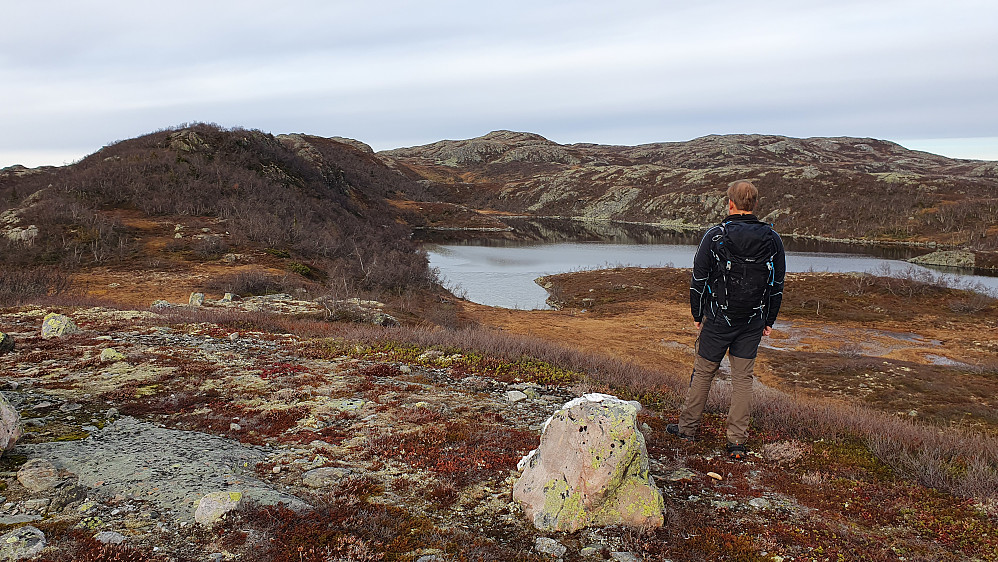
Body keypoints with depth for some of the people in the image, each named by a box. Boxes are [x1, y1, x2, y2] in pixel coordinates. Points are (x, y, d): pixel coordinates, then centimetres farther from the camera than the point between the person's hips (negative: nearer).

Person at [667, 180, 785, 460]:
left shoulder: (715, 235, -9)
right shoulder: (772, 239, 1)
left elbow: (699, 279, -6)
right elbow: (777, 284, 7)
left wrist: (697, 315, 5)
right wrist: (769, 320, 15)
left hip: (718, 319, -2)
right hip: (754, 322, 3)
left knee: (703, 372, 11)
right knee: (743, 377, 7)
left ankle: (687, 427, 23)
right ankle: (737, 441, 9)